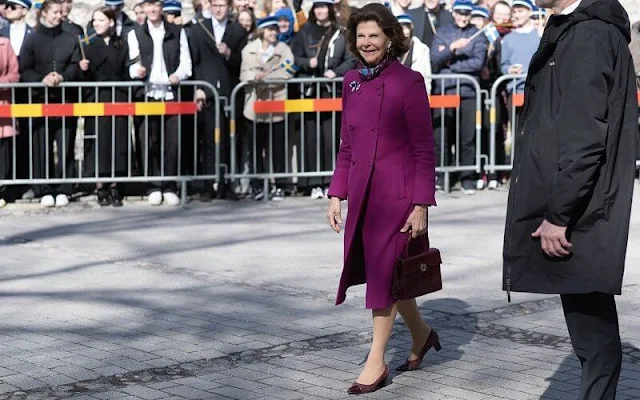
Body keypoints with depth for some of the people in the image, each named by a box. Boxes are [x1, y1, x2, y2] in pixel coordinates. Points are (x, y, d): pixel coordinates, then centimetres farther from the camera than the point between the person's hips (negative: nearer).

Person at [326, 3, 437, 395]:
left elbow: (424, 149, -9)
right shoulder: (352, 82, 8)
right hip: (362, 192, 6)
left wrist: (421, 205, -13)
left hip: (398, 192, -6)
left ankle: (376, 362, 9)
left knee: (385, 271, -1)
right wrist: (337, 194, 8)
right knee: (378, 271, 14)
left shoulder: (409, 82, -9)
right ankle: (421, 334, 36)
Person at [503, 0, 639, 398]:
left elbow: (586, 137, -21)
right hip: (571, 211, 10)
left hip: (580, 216, -10)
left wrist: (558, 214, -19)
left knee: (592, 330, -3)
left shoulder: (589, 35, -15)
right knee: (590, 328, 13)